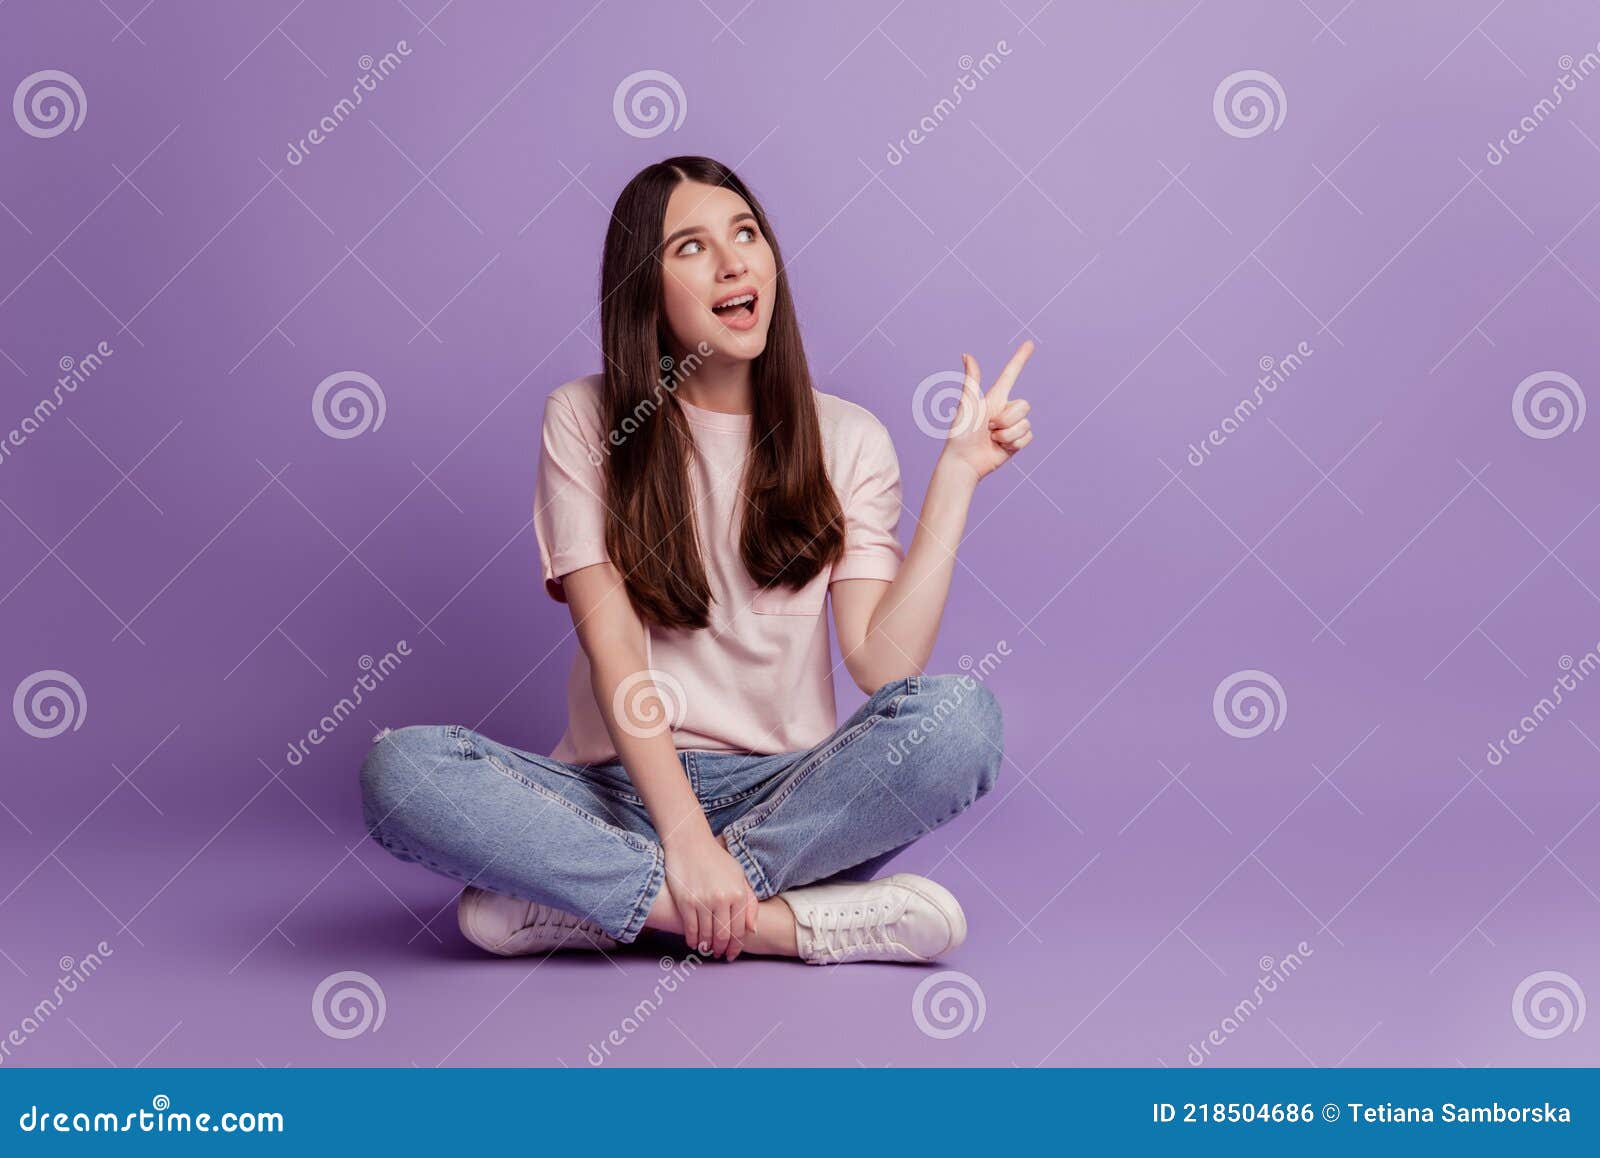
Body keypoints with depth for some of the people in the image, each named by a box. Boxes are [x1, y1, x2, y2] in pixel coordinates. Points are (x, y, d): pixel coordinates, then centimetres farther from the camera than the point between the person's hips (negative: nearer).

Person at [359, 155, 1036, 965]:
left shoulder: (845, 438, 5)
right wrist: (684, 836, -21)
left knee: (960, 718, -30)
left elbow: (882, 664, -7)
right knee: (398, 768, -28)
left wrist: (956, 472, -9)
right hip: (623, 788, 0)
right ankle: (786, 923, -27)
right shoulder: (584, 421, 2)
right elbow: (611, 648, -8)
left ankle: (602, 901, -23)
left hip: (787, 790, 1)